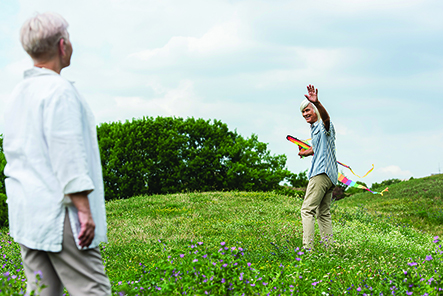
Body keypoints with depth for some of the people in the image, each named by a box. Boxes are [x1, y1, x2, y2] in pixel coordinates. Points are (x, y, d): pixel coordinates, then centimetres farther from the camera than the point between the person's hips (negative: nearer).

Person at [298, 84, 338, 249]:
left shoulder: (323, 125, -6)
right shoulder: (314, 129, 24)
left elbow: (326, 117, -32)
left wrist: (317, 103, -50)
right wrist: (305, 152, 53)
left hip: (322, 173, -10)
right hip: (330, 176, 10)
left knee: (308, 210, -14)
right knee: (324, 213, 10)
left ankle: (307, 247, -21)